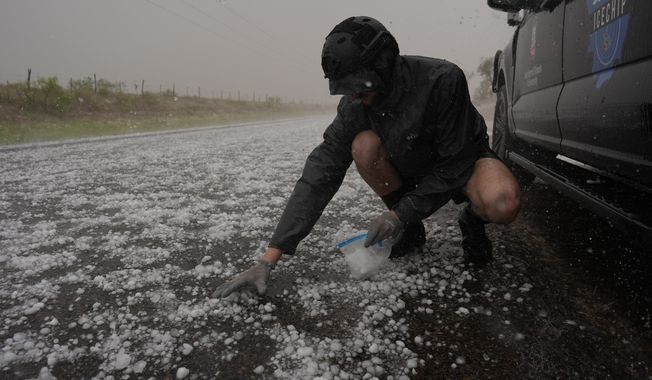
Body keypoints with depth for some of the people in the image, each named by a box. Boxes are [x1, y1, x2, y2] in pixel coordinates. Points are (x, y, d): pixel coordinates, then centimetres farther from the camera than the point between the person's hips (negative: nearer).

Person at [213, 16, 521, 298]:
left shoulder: (442, 80, -32)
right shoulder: (354, 107, -20)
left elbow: (455, 164, -24)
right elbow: (319, 175, -25)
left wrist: (400, 213, -25)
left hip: (463, 159, -3)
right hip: (413, 171, 4)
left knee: (503, 205, -39)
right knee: (364, 145, -29)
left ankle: (472, 221, 2)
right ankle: (412, 230, -5)